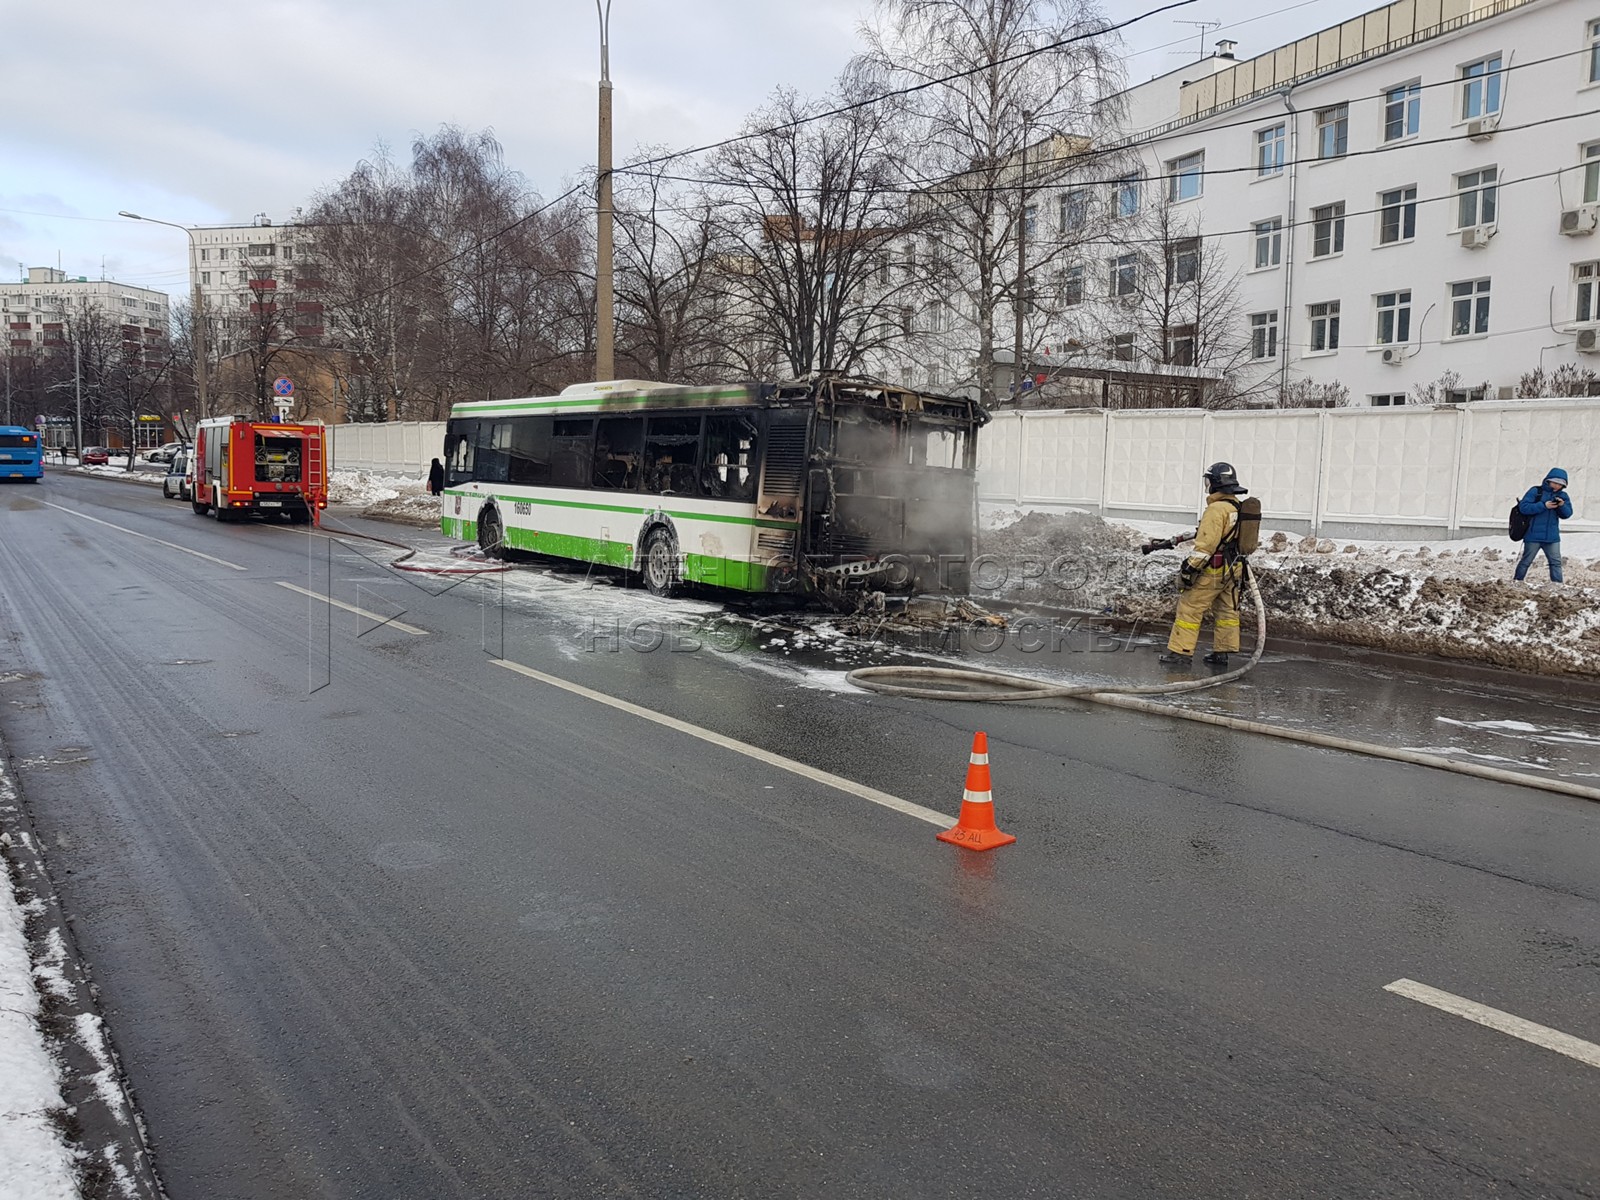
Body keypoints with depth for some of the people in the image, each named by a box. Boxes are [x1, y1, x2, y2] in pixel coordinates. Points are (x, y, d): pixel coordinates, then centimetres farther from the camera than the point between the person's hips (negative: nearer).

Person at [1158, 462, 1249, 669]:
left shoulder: (1216, 509, -19)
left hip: (1213, 569, -9)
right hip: (1233, 568, 9)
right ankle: (1222, 652, 19)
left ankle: (1180, 650, -1)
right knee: (1226, 610, 14)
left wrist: (1191, 566, -20)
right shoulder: (1239, 508, 10)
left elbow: (1206, 543, -24)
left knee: (1190, 608, -2)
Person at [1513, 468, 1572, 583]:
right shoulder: (1535, 491, -5)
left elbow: (1567, 514, 3)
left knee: (1556, 562, 3)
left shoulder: (1563, 496, 8)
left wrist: (1562, 506, -17)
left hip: (1552, 537, 4)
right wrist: (1544, 505, -21)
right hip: (1533, 536, -4)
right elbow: (1523, 507, -14)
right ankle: (1517, 582, 14)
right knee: (1526, 561, 3)